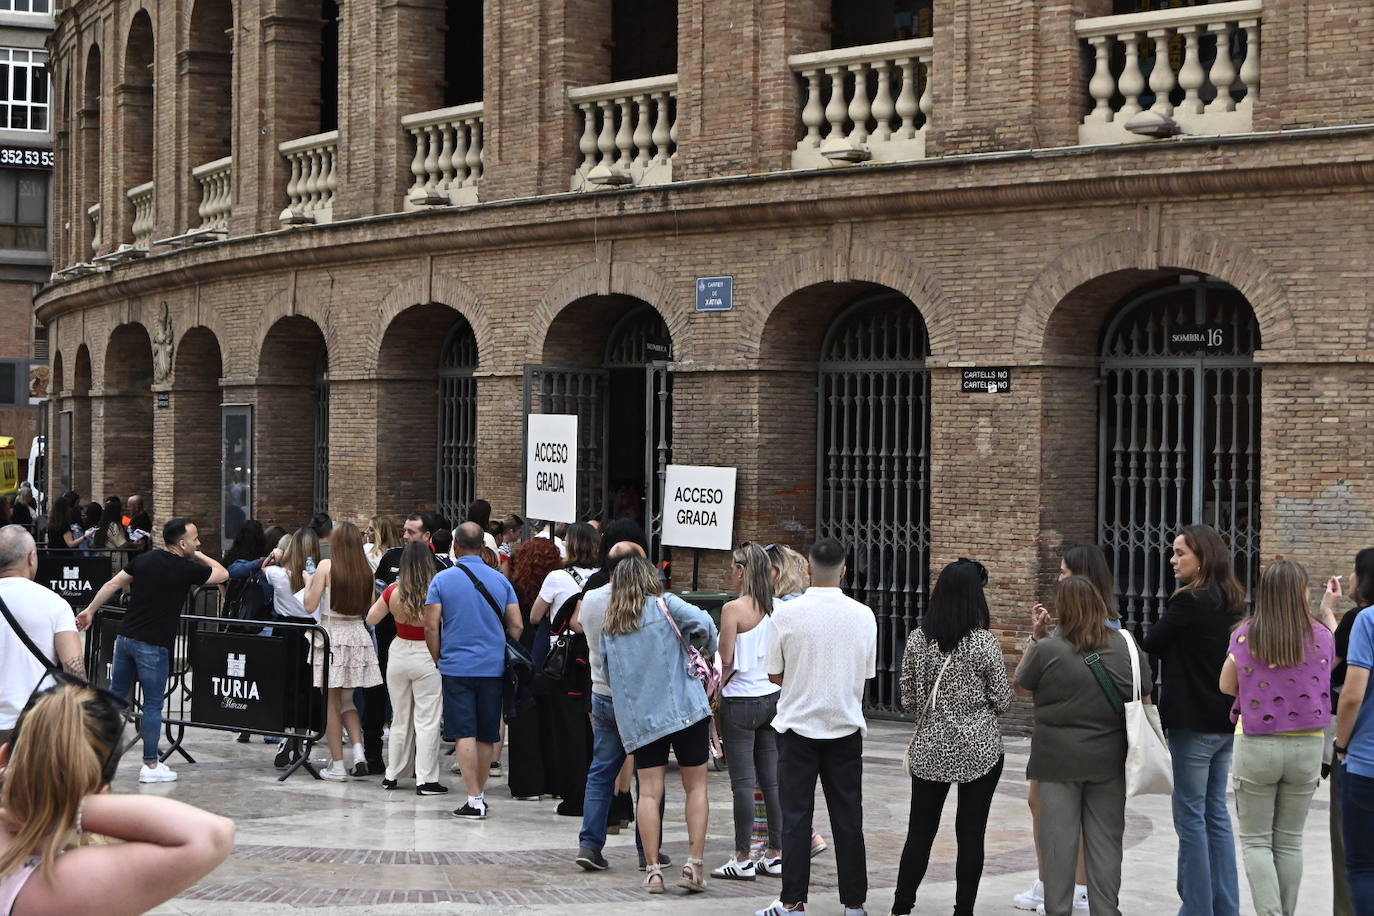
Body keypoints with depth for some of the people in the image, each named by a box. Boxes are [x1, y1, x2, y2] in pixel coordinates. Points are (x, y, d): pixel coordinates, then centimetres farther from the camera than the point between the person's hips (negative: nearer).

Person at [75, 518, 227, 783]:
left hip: (126, 637, 6)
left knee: (115, 694, 17)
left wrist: (91, 610, 14)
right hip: (153, 645, -6)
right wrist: (199, 556, 16)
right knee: (153, 705, 2)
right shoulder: (187, 570, -8)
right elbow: (222, 574, 6)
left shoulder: (143, 560, 6)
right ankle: (151, 765, 7)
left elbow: (113, 585, 7)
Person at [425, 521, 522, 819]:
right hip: (493, 668, 3)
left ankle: (474, 800, -8)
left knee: (465, 734, -3)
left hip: (457, 667, -3)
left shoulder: (442, 580, -4)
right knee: (487, 735, 12)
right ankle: (480, 793, 22)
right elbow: (517, 626, 4)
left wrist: (438, 660, 7)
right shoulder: (500, 580, 4)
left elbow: (431, 627, -7)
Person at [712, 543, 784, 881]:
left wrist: (714, 688, 1)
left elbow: (727, 660, -13)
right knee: (772, 780, 10)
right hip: (774, 698, 6)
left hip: (741, 701, -6)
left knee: (743, 782, -3)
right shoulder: (776, 609, 4)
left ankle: (743, 859, 0)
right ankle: (775, 854, 14)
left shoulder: (734, 609, -12)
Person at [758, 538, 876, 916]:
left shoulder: (788, 615, -11)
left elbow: (775, 675, -3)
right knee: (848, 816, 8)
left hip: (797, 725, -2)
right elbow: (866, 673, 4)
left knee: (796, 816, 4)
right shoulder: (863, 615, -5)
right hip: (846, 725, 2)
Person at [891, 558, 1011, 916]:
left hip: (930, 748, 3)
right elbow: (1003, 702, -5)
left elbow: (908, 700, 3)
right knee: (970, 834, 4)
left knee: (920, 831, 10)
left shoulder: (917, 639, -3)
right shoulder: (985, 643, -12)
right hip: (979, 749, -3)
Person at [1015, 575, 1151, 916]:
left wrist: (1034, 638, 7)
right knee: (1105, 840, 9)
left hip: (1059, 760, -3)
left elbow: (1020, 687, 4)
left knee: (1059, 838, 4)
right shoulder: (1129, 648, 0)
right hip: (1109, 760, 3)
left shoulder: (1047, 650, -12)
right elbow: (1144, 702, 8)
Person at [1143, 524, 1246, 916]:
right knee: (1216, 812, 13)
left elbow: (1152, 645, -6)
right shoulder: (1232, 603, 9)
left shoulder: (1189, 601, -16)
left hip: (1192, 722, -8)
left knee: (1191, 815, -2)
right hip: (1225, 721, 8)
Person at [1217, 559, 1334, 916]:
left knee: (1256, 840, 6)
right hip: (1307, 746, 1)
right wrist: (1328, 611, 19)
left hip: (1257, 745, -1)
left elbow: (1227, 686, 4)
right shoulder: (1321, 636, -7)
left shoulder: (1244, 635, -7)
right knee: (1289, 841, 13)